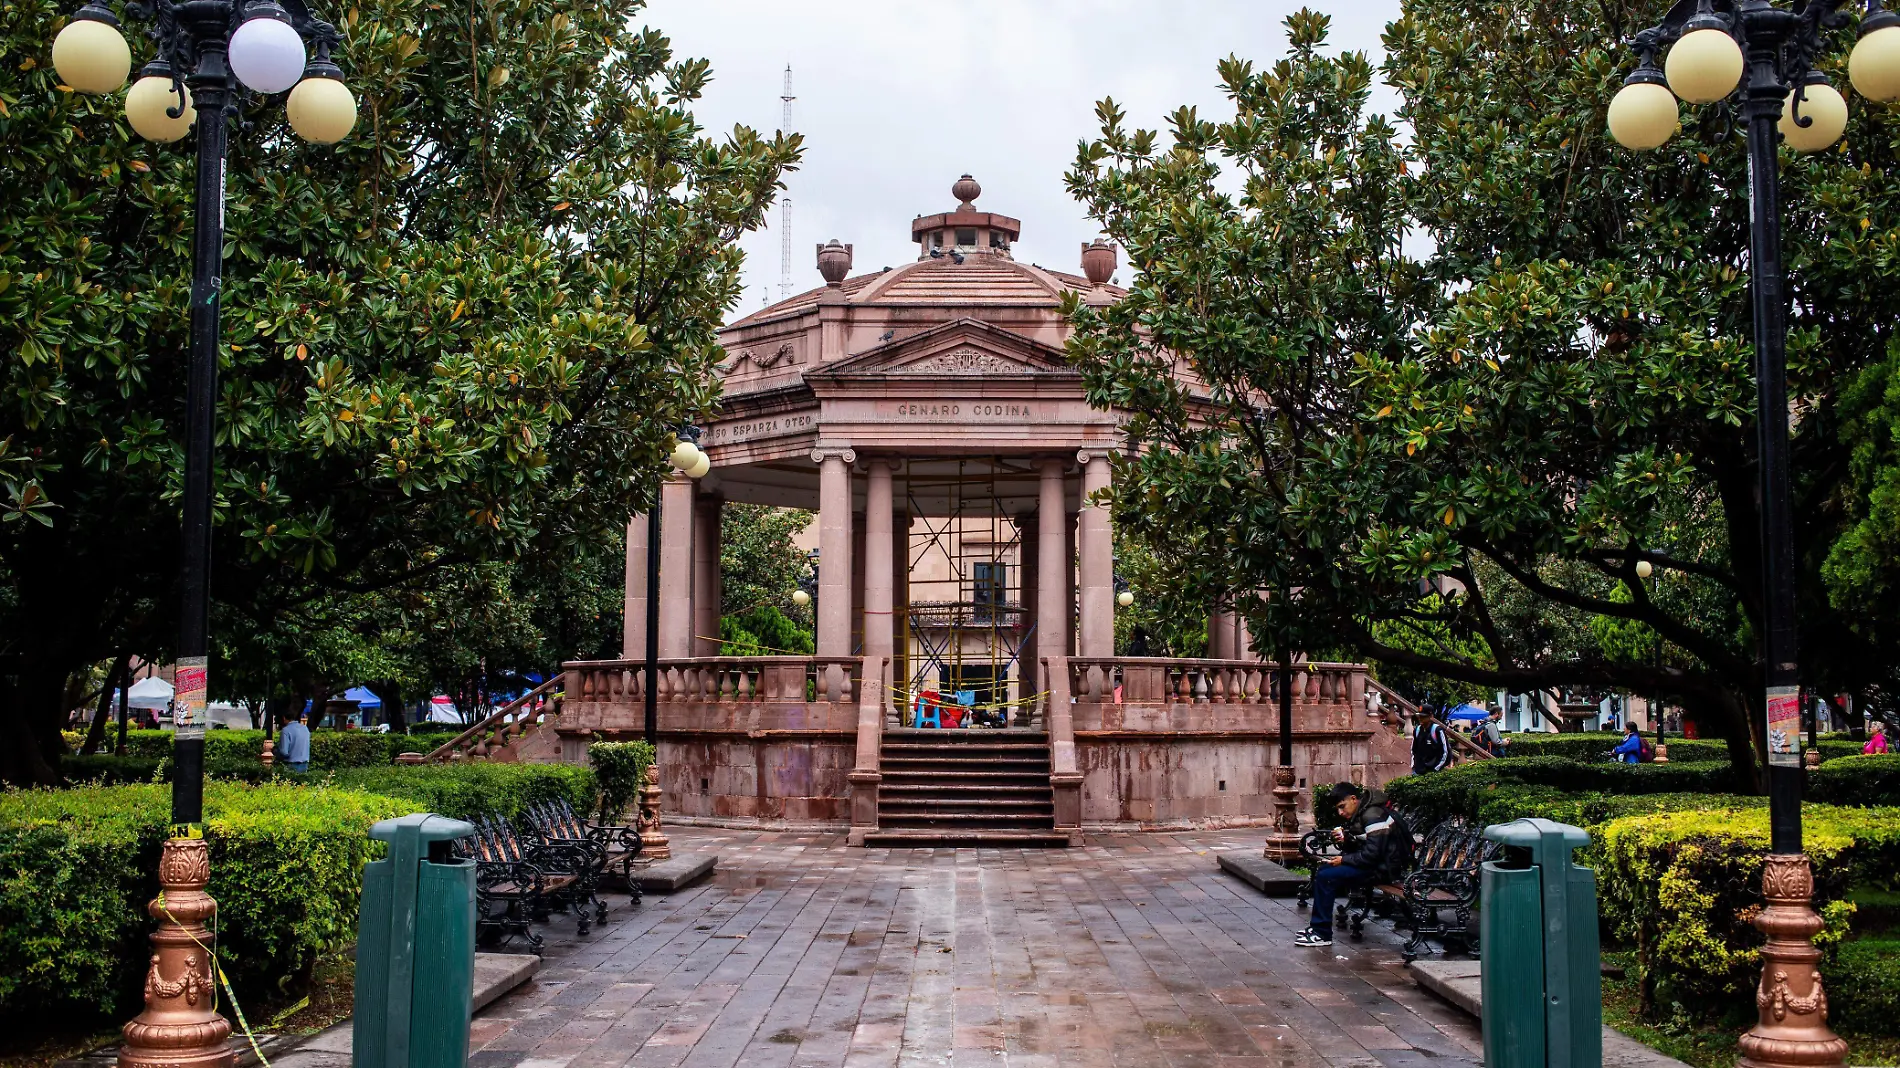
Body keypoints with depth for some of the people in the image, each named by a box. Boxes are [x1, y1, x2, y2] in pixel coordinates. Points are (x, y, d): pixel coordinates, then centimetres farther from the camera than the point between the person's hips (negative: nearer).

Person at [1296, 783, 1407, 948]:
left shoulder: (1373, 816, -19)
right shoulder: (1360, 814, 13)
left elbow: (1372, 855, -24)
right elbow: (1358, 848, 17)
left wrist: (1344, 860, -15)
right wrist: (1345, 839, -3)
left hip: (1383, 867, -11)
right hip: (1373, 862, 11)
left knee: (1325, 877, -18)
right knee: (1324, 868, 7)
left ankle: (1322, 934, -13)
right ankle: (1317, 927, 8)